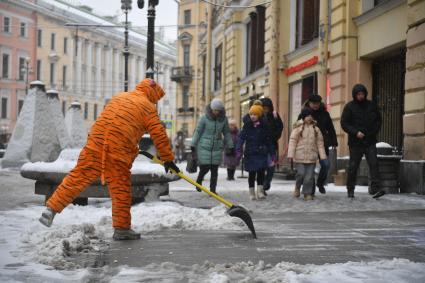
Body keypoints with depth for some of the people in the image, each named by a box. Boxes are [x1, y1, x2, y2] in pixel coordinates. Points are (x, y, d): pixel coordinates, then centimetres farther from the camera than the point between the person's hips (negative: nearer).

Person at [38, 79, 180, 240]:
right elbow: (159, 135, 6)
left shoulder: (119, 97, 26)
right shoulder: (148, 107, 8)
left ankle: (52, 208, 2)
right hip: (119, 149, -5)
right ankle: (122, 228, 11)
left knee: (78, 177, 7)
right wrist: (168, 159, 14)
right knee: (121, 188, 5)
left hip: (96, 141, 5)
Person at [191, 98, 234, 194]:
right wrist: (193, 145, -3)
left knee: (214, 170, 1)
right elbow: (197, 131, -2)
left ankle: (213, 189, 10)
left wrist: (230, 146, 12)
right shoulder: (204, 118, -8)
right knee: (205, 168, -4)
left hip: (217, 148, 3)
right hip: (204, 147, -3)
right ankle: (198, 181, 27)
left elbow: (227, 133, 12)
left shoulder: (223, 119, 1)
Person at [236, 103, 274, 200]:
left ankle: (260, 191, -2)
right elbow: (241, 137, -3)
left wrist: (271, 152, 7)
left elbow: (268, 140, 8)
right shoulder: (247, 125, 2)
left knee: (261, 172, -8)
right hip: (250, 153, 0)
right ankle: (252, 193, 13)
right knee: (252, 173, 5)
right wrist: (239, 150, -14)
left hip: (261, 153, 0)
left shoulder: (264, 125, 3)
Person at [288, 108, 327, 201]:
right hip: (300, 155, -3)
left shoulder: (315, 128, 8)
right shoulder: (298, 127, -1)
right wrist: (290, 154, -10)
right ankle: (297, 187, 19)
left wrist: (322, 156, 8)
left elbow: (320, 143, 11)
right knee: (301, 173, -7)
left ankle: (307, 193, 9)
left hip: (311, 156, 3)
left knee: (309, 175, 1)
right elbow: (292, 141, -4)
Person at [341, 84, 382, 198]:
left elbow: (378, 119, 19)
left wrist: (375, 131, 2)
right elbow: (344, 123, -4)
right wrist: (355, 132, -16)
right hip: (355, 142, -2)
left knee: (374, 164, -11)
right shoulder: (349, 107, 0)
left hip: (370, 141, 2)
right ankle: (350, 190, 15)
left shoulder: (371, 105, 9)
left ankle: (375, 188, -14)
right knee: (353, 166, 4)